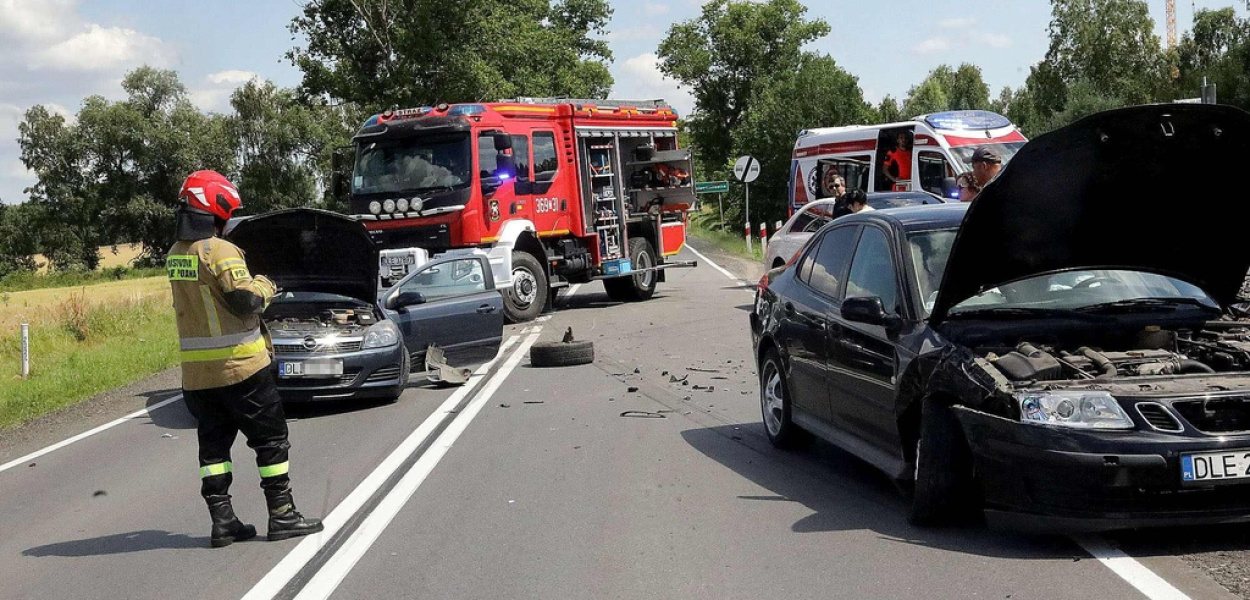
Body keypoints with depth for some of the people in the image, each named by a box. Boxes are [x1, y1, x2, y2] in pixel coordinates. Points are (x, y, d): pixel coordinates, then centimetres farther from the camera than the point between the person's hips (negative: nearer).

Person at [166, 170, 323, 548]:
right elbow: (246, 301, -21)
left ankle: (222, 521, 11)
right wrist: (264, 286, -1)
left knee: (213, 443, 12)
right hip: (239, 367, -7)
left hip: (195, 372, 7)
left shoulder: (175, 255, 8)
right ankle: (282, 516, 8)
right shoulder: (219, 252, -17)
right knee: (271, 439, 5)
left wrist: (250, 288, 12)